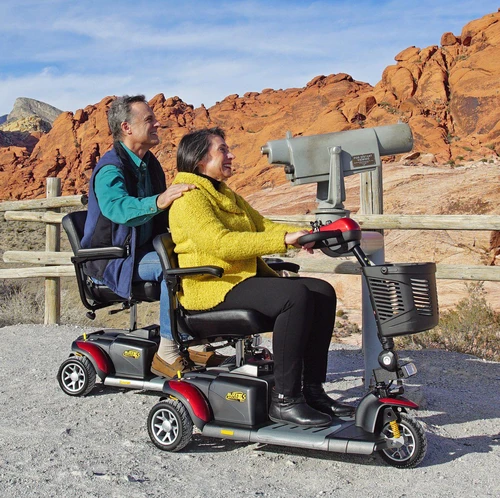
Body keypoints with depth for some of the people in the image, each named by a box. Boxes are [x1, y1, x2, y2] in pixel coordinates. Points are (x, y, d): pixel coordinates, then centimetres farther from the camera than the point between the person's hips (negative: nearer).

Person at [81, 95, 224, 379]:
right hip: (113, 260, -9)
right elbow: (117, 207, -40)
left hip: (143, 249, 9)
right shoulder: (111, 169, -17)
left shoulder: (149, 164, 11)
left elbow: (163, 217, 24)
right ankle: (167, 352, -25)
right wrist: (159, 201, -56)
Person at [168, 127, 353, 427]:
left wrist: (306, 235, -2)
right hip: (211, 286, -9)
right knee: (296, 296, -29)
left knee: (322, 291, -6)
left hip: (245, 278, 9)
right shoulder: (189, 198, -9)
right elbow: (221, 243, -23)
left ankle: (312, 389, -5)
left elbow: (261, 225, 16)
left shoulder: (227, 196, 23)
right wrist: (284, 240, -26)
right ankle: (284, 400, -26)